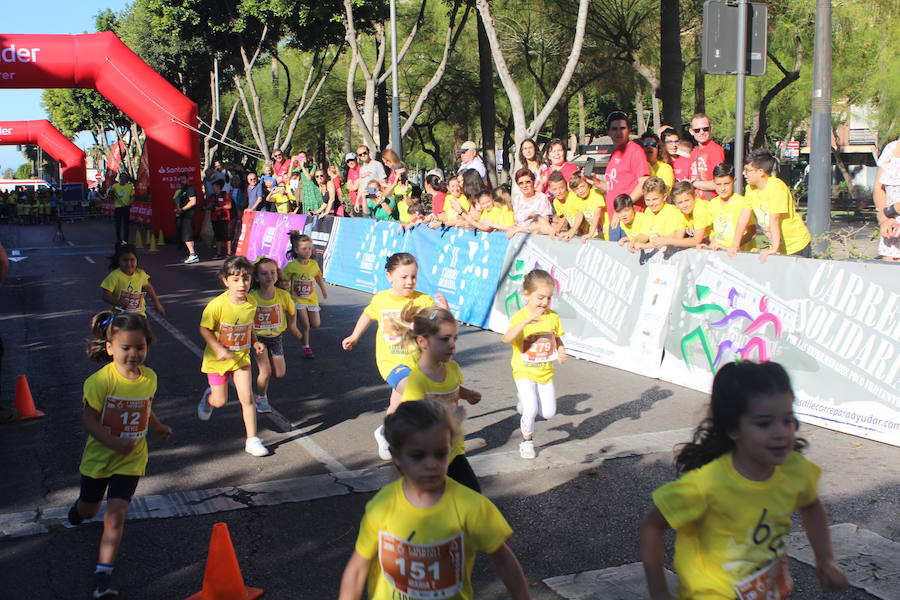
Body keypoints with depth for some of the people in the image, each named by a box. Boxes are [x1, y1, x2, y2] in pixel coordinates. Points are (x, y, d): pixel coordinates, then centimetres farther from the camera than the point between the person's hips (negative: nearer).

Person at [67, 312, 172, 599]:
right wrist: (113, 442, -31)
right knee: (89, 509, 23)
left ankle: (103, 574, -3)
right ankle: (77, 511, 61)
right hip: (98, 456, -1)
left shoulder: (149, 378, -8)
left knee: (115, 516, -11)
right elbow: (89, 419, -21)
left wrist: (158, 427, 13)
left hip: (130, 460, 1)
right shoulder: (101, 380, -23)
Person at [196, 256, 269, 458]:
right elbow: (204, 329, -14)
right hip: (218, 359, -3)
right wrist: (218, 349, -25)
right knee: (220, 401, 8)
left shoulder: (251, 304, -7)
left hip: (241, 358, 3)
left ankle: (252, 440, 4)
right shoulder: (217, 305, -23)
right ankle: (208, 397, 46)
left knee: (247, 398, -5)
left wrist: (255, 342, -4)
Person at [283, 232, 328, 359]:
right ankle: (306, 347, 10)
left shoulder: (314, 264, -5)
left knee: (316, 324, 4)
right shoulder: (292, 266, -15)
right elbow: (285, 282, -6)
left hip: (312, 298, 3)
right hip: (298, 299, -3)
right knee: (305, 324, -7)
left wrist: (324, 290, 20)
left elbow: (319, 277, 12)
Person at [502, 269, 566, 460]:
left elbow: (558, 339, 12)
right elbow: (507, 338, -35)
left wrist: (561, 352, -10)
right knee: (531, 410, -16)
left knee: (548, 413, 5)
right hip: (525, 371, -4)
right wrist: (527, 321, -47)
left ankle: (526, 403, 36)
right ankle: (527, 441, 11)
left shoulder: (553, 316, -3)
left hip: (546, 372, 5)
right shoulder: (520, 317, -17)